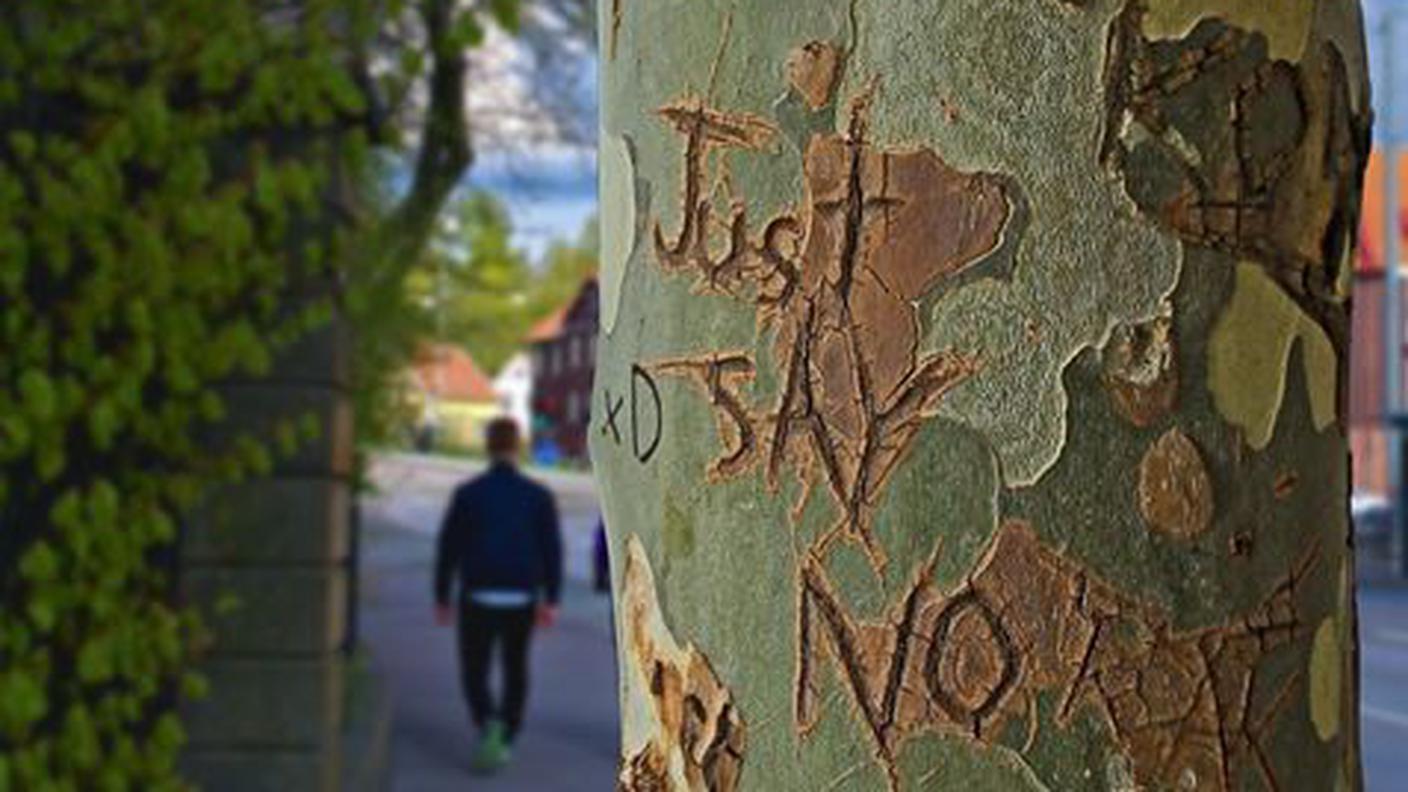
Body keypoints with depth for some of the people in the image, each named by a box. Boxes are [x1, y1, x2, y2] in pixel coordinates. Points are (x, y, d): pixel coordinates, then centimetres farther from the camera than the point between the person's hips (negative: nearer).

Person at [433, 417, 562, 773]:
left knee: (474, 670, 7)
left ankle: (489, 724, -19)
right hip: (522, 600, 2)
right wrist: (550, 600, -2)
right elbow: (553, 549, -4)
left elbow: (448, 549, -2)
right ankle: (505, 741, 19)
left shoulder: (467, 494, -3)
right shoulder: (538, 496, 0)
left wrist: (442, 597, 6)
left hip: (478, 598, -1)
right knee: (516, 670, 17)